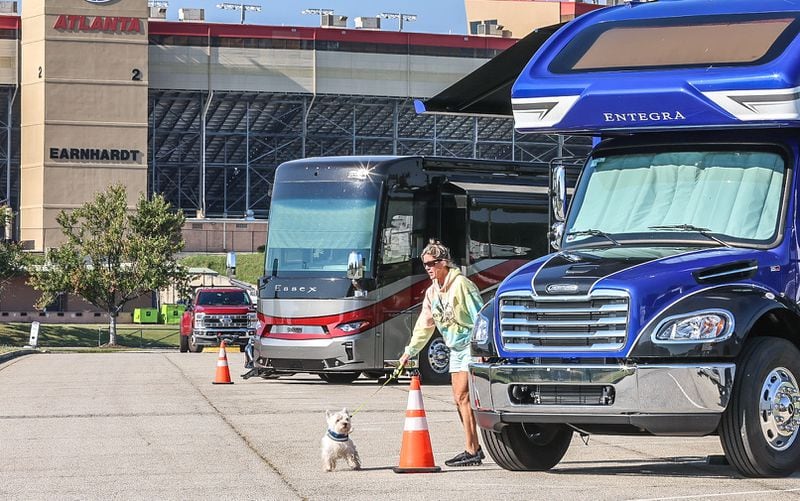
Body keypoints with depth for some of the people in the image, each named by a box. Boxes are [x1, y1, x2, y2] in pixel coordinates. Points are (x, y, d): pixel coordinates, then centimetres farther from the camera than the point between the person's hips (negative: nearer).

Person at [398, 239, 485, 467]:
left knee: (463, 396, -13)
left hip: (471, 345, -9)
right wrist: (410, 352, 17)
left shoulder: (460, 284, -15)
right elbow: (424, 325, 19)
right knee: (459, 398, 8)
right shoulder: (433, 292, 12)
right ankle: (474, 448, 15)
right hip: (456, 349, 9)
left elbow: (478, 316, -17)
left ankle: (472, 451, -13)